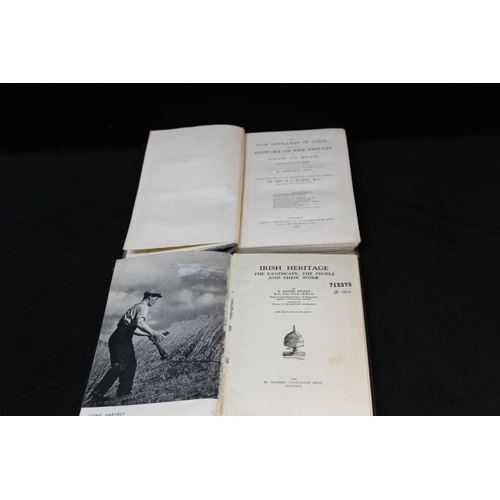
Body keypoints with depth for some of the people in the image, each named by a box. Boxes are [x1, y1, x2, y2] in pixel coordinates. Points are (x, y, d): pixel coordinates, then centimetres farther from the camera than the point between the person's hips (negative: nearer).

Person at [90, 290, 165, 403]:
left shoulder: (137, 306, 25)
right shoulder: (143, 307, -6)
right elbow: (139, 322, -27)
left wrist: (149, 335, 23)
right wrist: (153, 333, -34)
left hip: (123, 338, 10)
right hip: (121, 337, -10)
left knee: (131, 363, 12)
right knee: (120, 365, -14)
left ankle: (124, 391, 14)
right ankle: (97, 394, -13)